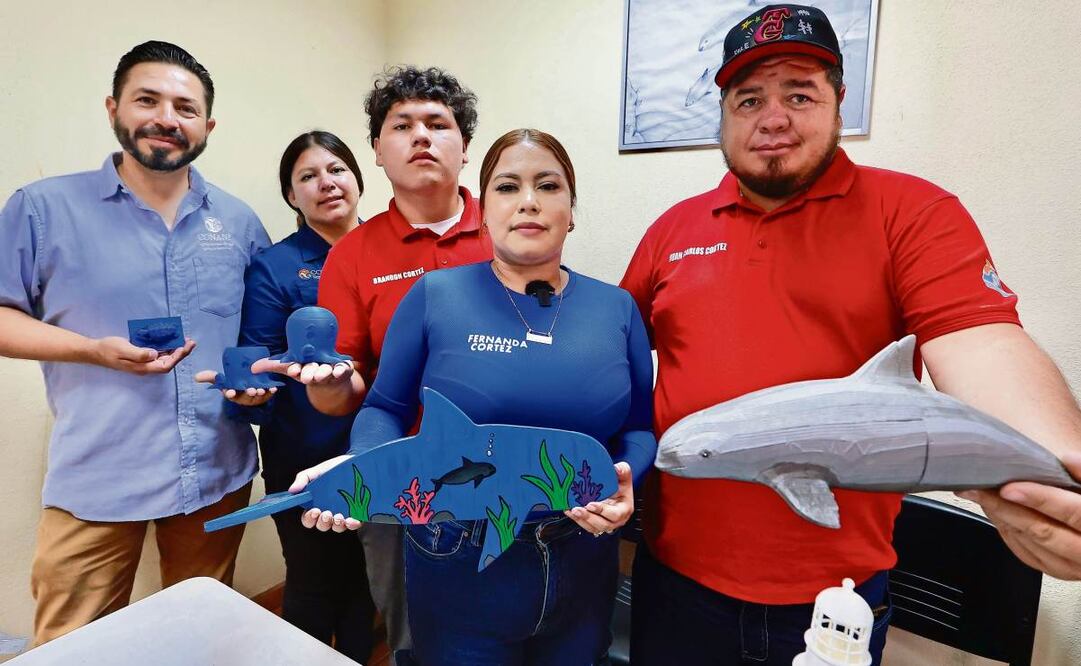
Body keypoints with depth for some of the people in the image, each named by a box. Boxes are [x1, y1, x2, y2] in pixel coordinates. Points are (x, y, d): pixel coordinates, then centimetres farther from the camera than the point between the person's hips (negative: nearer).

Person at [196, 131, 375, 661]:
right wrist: (249, 393, -27)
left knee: (367, 582, 20)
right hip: (306, 462, -3)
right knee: (313, 587, 12)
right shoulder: (272, 268, -5)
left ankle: (359, 657, 44)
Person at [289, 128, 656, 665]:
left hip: (583, 565, 3)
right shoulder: (434, 296, -8)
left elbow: (640, 426, 3)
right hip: (460, 566, -2)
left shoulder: (616, 308, -1)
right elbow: (386, 408, -2)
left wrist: (625, 479, -16)